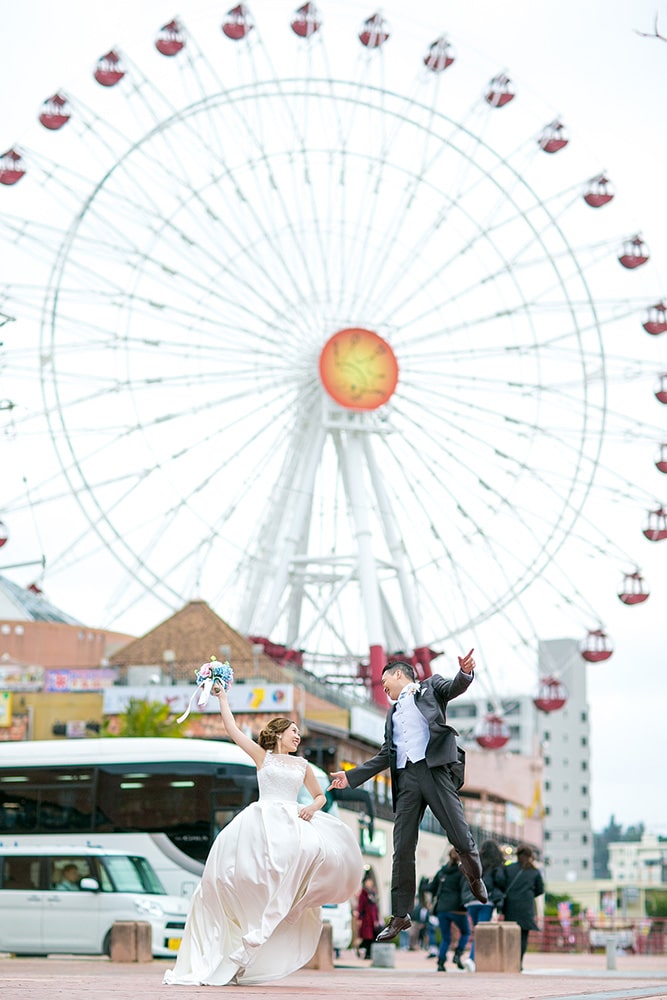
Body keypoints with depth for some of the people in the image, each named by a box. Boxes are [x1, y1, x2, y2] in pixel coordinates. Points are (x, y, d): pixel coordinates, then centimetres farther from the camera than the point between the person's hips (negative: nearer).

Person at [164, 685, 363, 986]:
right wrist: (222, 697, 15)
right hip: (262, 822, -3)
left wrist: (312, 807, 3)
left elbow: (320, 796, 26)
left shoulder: (302, 765, 21)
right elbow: (232, 729, 9)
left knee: (322, 851, -29)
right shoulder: (262, 756, 14)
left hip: (291, 822, 3)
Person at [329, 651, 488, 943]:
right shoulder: (393, 713, 29)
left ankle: (475, 877, 21)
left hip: (435, 770, -6)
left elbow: (453, 688, -8)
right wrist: (351, 776, 24)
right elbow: (385, 755, 29)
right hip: (406, 778, 6)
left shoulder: (430, 687, 13)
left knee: (462, 839, -11)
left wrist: (465, 673, -31)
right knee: (402, 849, 0)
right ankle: (400, 915, 5)